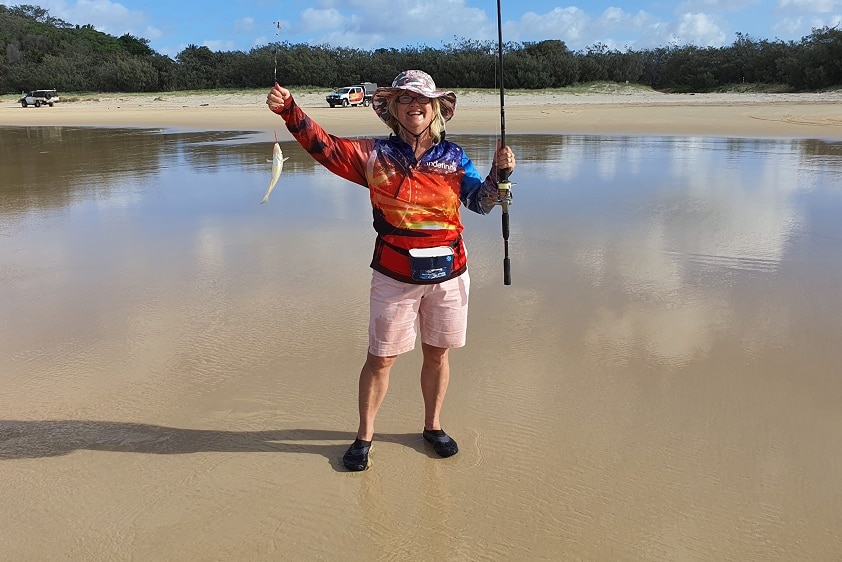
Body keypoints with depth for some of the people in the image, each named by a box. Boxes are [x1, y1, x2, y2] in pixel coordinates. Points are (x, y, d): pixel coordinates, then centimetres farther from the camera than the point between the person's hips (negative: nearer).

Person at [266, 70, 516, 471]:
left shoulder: (453, 156, 5)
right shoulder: (376, 155, 0)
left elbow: (480, 202, 5)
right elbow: (324, 146, -8)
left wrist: (499, 172, -12)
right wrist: (289, 110, -20)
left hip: (449, 273, 2)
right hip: (394, 276, -1)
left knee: (437, 353, 14)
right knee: (380, 358, 5)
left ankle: (433, 426, 35)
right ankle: (364, 436, 23)